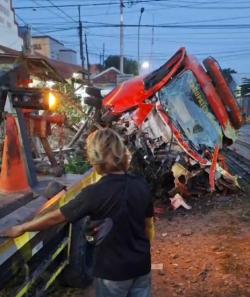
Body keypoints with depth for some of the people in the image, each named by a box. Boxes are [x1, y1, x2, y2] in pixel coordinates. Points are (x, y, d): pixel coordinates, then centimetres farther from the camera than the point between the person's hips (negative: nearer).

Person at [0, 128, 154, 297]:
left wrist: (21, 228, 2)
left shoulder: (95, 193, -22)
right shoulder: (141, 184, -8)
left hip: (113, 271, -4)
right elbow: (149, 225, 3)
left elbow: (56, 217, -12)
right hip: (142, 265, 5)